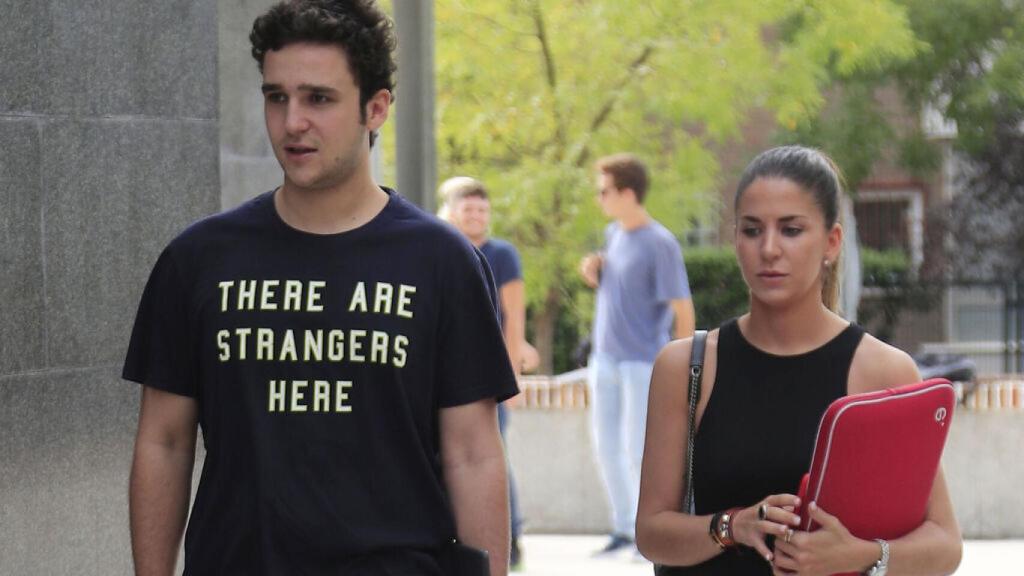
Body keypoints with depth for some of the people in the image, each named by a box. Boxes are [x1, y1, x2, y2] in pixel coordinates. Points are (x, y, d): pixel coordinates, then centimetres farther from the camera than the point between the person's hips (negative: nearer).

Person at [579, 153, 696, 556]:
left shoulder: (661, 245, -15)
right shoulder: (613, 234, 9)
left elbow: (682, 308, -13)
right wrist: (593, 273, 0)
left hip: (643, 362, -7)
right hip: (606, 358, 7)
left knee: (638, 448, -7)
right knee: (606, 446, 8)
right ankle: (624, 527, 18)